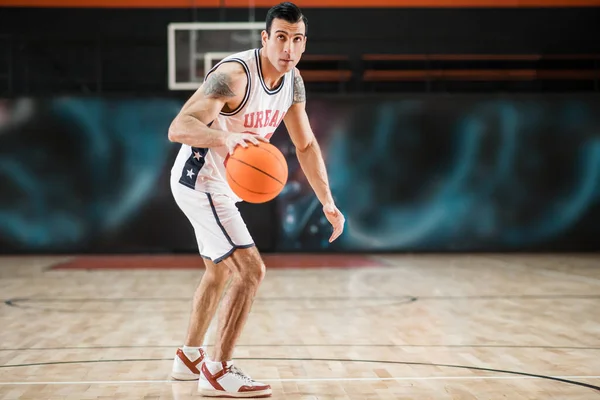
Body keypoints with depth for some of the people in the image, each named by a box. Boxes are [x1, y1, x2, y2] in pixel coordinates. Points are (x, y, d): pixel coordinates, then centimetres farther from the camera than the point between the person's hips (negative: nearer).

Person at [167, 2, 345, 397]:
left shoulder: (293, 81, -2)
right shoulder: (234, 75, -27)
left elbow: (306, 145, 9)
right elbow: (178, 128, -36)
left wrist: (327, 202, 5)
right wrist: (226, 136, -55)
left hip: (224, 184, 10)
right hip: (200, 181, -10)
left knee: (219, 272, 23)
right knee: (250, 269, -16)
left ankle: (190, 357, 40)